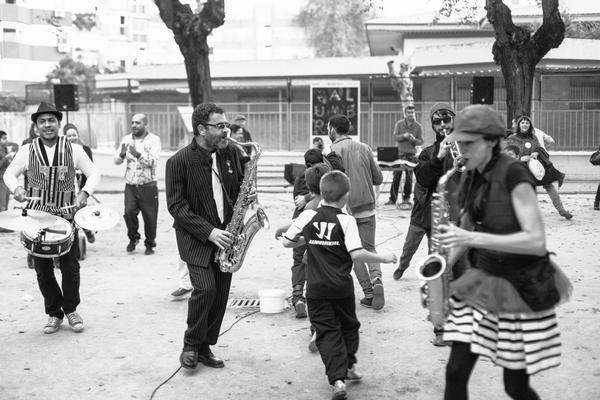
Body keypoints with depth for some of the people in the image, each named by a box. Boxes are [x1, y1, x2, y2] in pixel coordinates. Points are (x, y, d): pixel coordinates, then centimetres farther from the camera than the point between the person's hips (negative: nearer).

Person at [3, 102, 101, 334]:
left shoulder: (73, 150, 1)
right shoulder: (27, 151, 2)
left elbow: (94, 173, 5)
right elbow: (9, 174, 10)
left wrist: (85, 192, -13)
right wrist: (16, 188, -11)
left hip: (67, 215, -1)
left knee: (70, 266, 0)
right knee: (42, 269, 5)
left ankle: (71, 309, 22)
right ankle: (54, 313, 22)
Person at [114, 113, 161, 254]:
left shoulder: (154, 140, -3)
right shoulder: (126, 139, 8)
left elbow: (153, 162, -16)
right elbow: (117, 161, 3)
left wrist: (138, 154, -32)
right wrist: (122, 154, -20)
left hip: (148, 186, -2)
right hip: (130, 186, 2)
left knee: (149, 217, 1)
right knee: (129, 212, -8)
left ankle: (150, 244, 21)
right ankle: (133, 238, 18)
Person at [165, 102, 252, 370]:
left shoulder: (230, 153, 6)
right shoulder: (180, 161, -11)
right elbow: (176, 205, -12)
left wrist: (247, 195, -5)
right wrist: (208, 231, -21)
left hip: (225, 233, 5)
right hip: (196, 237, -5)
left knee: (221, 293, 5)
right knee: (205, 288, -17)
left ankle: (205, 347, 21)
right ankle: (190, 346, 4)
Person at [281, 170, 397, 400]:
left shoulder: (308, 216, -3)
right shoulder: (346, 221, -11)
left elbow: (287, 242, 2)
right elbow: (357, 254, -18)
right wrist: (383, 258, -5)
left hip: (316, 289, 1)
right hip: (342, 287, -1)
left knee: (327, 332, 3)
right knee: (348, 325, 22)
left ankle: (337, 378, -11)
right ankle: (348, 366, 36)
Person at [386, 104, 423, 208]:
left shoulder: (418, 126, 2)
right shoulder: (399, 124, 4)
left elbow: (421, 141, 1)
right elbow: (395, 137, -3)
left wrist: (414, 139, -20)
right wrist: (403, 136, -21)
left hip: (411, 155, 0)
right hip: (399, 153, 0)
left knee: (409, 178, 2)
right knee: (396, 177, 2)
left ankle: (406, 199, 13)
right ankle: (392, 199, 8)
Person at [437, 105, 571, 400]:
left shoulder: (513, 174, -17)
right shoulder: (471, 180, 5)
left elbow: (536, 241, -24)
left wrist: (473, 239, -30)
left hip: (521, 289, -6)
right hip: (481, 285, 6)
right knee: (456, 372, -1)